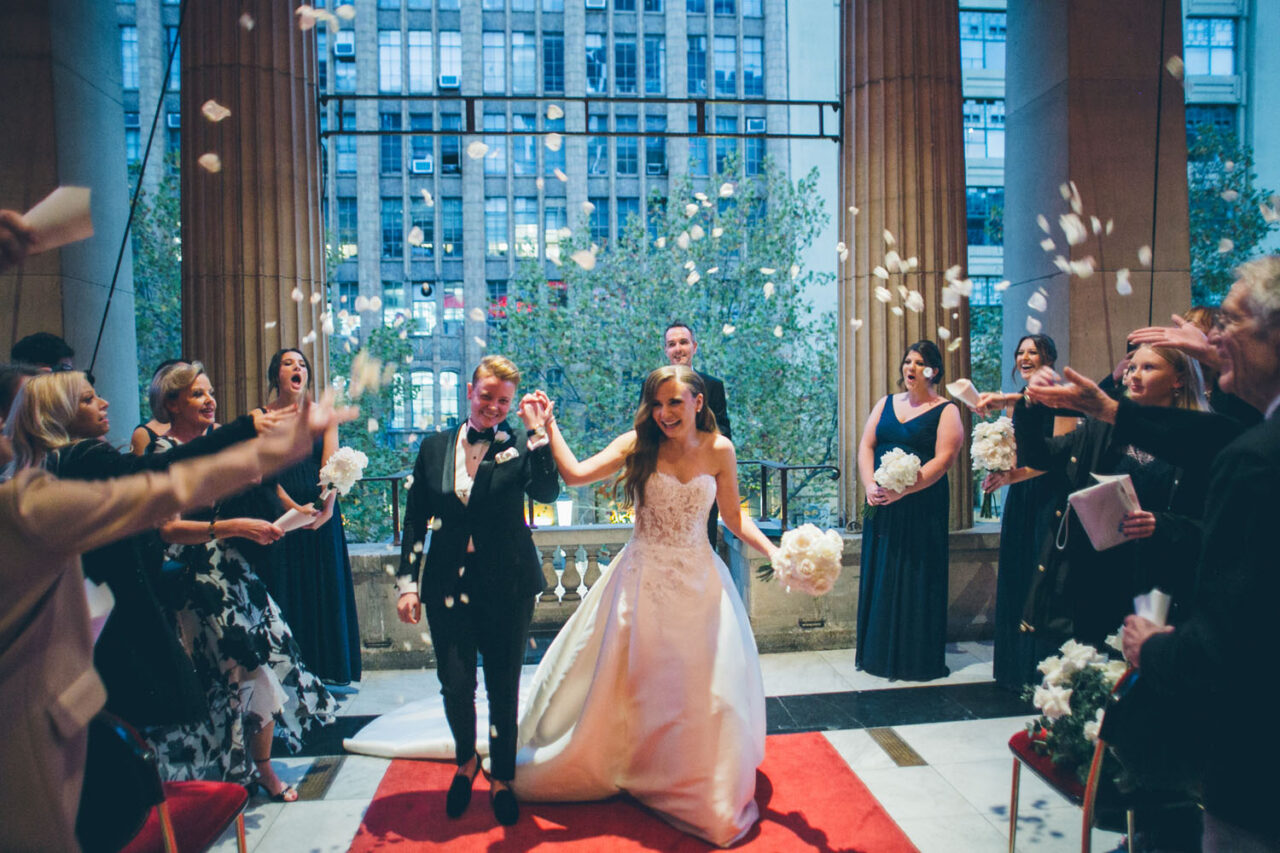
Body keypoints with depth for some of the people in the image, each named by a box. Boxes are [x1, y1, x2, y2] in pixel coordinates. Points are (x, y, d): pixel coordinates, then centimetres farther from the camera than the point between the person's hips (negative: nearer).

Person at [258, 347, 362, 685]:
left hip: (322, 515, 2)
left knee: (325, 590, 5)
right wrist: (293, 507, -18)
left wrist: (326, 508, -17)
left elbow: (332, 465, -3)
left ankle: (326, 673, 16)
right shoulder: (261, 417, 3)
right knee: (285, 591, 1)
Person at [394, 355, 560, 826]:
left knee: (503, 687, 10)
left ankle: (501, 778, 32)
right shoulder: (435, 447, 5)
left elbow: (548, 493, -21)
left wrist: (536, 431, -23)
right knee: (455, 684, 6)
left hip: (508, 587, -1)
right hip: (448, 585, 2)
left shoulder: (520, 446, -3)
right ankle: (466, 761, 37)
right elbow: (415, 518, 7)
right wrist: (407, 582, 2)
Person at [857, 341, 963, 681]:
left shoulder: (946, 411, -1)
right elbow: (865, 446, 7)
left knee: (917, 579, 0)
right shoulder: (886, 404, 14)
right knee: (880, 577, 8)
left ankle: (918, 659, 11)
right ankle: (879, 655, 19)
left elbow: (943, 459, -11)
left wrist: (903, 490, -21)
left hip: (922, 508, -4)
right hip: (881, 506, 5)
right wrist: (870, 486, -10)